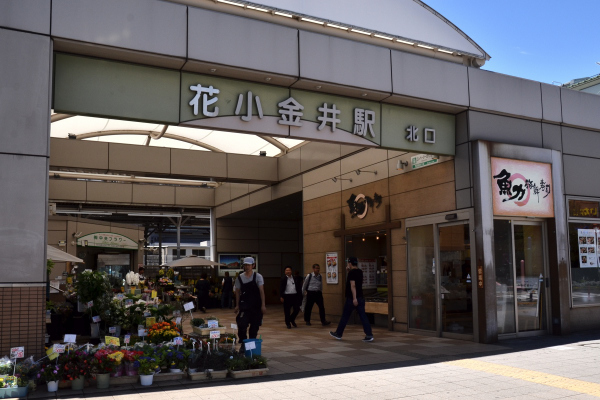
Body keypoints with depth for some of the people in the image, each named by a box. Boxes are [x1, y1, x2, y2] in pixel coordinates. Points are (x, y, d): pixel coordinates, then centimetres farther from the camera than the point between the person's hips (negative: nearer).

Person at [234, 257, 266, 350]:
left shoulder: (258, 277, -4)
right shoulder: (240, 278, 3)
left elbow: (261, 291, -8)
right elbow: (238, 292, 8)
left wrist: (263, 305, -15)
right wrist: (237, 305, 3)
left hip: (256, 306, -1)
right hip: (244, 306, 1)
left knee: (254, 326, 6)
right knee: (242, 325, -12)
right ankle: (243, 344, 3)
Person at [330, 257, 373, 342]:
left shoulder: (351, 272, -13)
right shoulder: (360, 272, 11)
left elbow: (353, 285, -21)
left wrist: (354, 298, -25)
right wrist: (349, 270, 20)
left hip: (352, 298, -7)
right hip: (361, 298, 7)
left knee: (345, 317, 6)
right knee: (363, 316, 2)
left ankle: (338, 334, 18)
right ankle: (369, 335, -7)